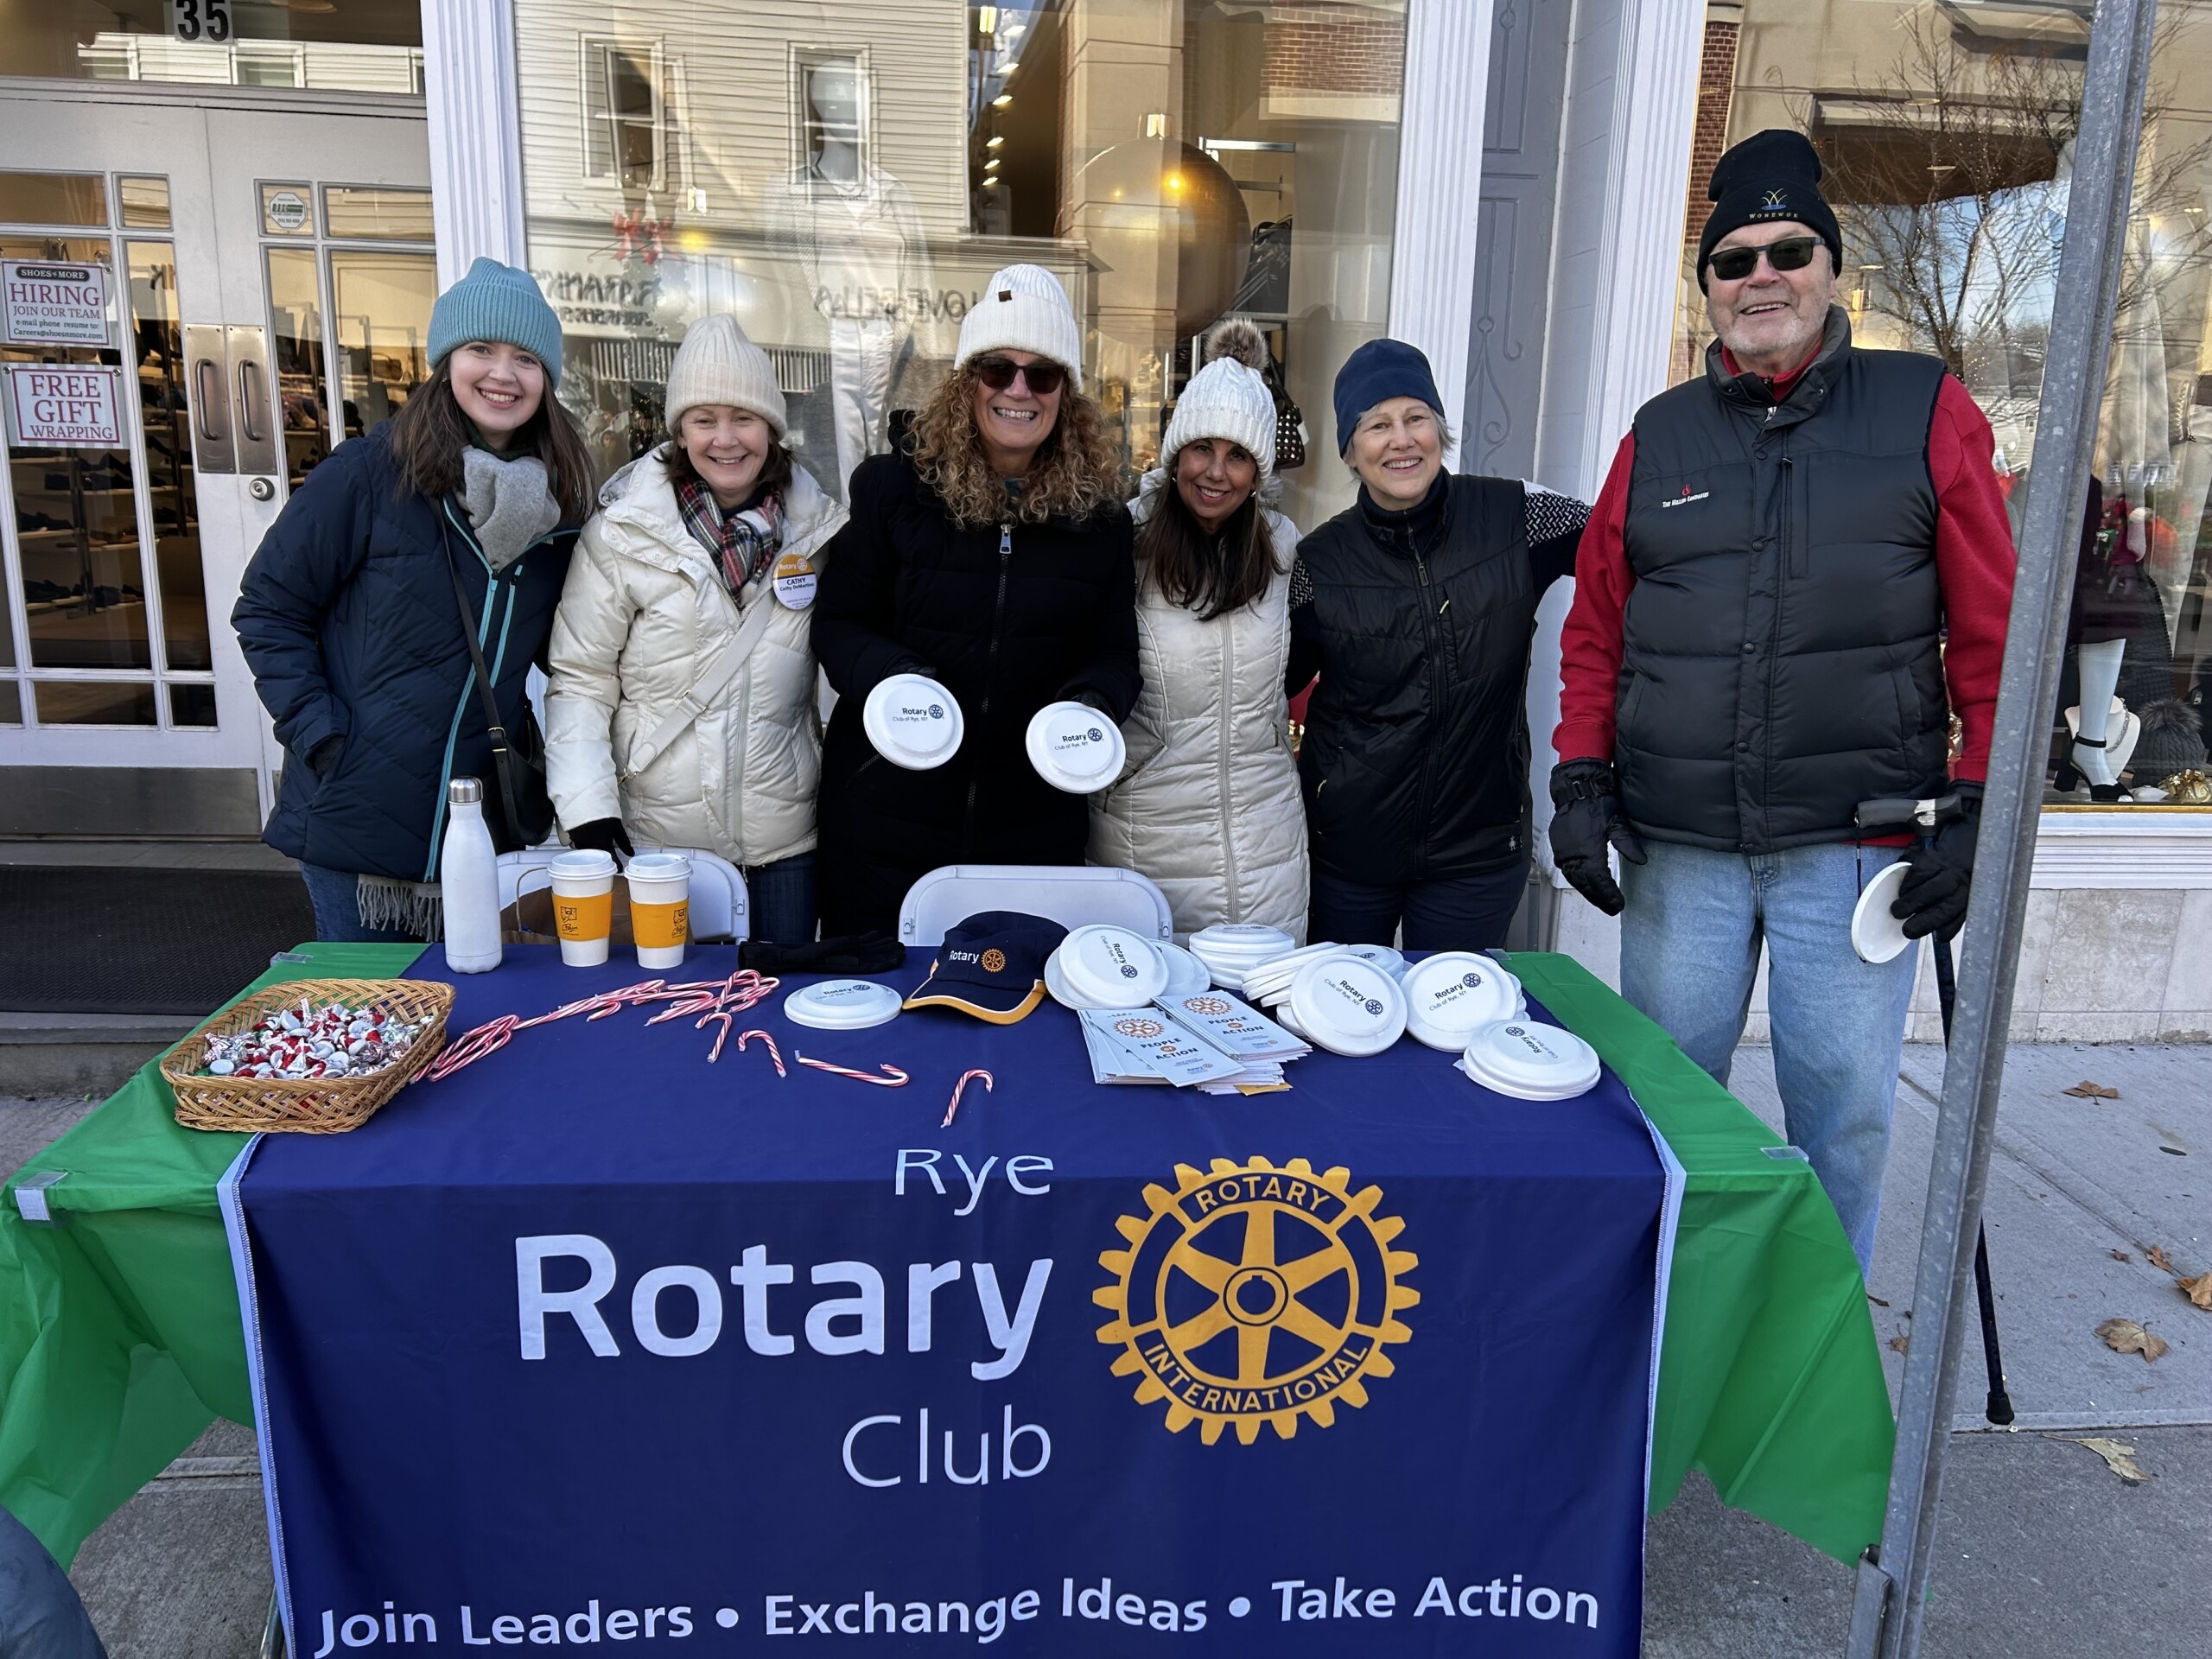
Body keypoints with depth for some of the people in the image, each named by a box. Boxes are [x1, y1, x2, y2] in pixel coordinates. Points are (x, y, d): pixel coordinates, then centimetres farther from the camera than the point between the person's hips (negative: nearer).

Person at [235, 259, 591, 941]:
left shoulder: (561, 502, 4)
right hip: (358, 823, -3)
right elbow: (267, 609, -3)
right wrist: (318, 736, -11)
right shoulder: (368, 474, -8)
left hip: (488, 827, 4)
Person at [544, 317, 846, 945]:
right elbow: (579, 680, -3)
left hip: (785, 836, 3)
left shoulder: (818, 529, 3)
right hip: (657, 836, -2)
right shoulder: (622, 532, -6)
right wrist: (586, 806, -12)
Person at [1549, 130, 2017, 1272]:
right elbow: (1595, 632, 11)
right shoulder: (1659, 436, 10)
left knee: (1844, 1112, 6)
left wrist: (1979, 812, -5)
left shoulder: (1927, 414, 3)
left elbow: (1992, 634, 1)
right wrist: (1581, 781, 2)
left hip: (1855, 842, -2)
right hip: (1674, 846, 3)